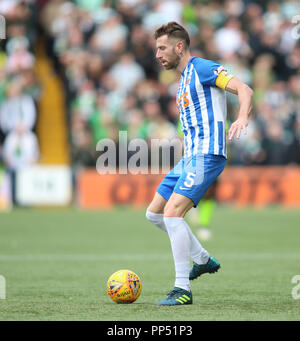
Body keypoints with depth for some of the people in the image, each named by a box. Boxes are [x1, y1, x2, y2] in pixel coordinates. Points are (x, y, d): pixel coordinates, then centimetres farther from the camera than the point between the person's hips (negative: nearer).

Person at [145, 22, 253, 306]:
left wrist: (242, 117, -37)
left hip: (206, 155, -10)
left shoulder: (202, 68, -7)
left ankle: (183, 290, -18)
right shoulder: (183, 81, 21)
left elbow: (244, 89, -18)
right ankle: (203, 260, 24)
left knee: (172, 213, -22)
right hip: (190, 156, 10)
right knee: (154, 213, 13)